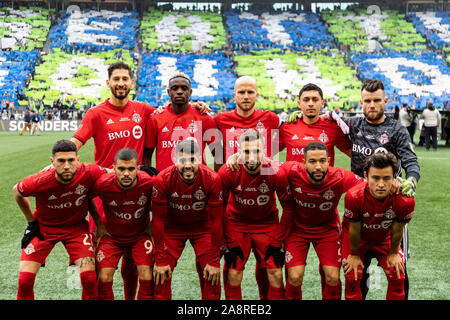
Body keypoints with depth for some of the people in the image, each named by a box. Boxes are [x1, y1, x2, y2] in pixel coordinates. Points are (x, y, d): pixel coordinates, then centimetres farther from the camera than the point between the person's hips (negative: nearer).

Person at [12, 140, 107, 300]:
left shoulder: (89, 172, -27)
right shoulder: (39, 182, -28)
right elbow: (17, 191, -5)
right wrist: (31, 222, -2)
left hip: (76, 227, 1)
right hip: (43, 227, 0)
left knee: (90, 278, -14)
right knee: (25, 280, -8)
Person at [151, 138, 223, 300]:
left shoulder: (212, 180, -25)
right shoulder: (162, 180, -25)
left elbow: (215, 221, -16)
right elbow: (158, 220, -17)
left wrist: (214, 261, -14)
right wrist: (160, 259, -16)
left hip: (202, 228, 0)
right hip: (172, 227, 0)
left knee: (211, 277, -5)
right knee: (162, 276, -7)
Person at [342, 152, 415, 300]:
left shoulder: (405, 201, -34)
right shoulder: (353, 196, -38)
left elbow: (397, 230, -14)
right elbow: (354, 229, -20)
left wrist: (393, 253, 1)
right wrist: (354, 254, -6)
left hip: (384, 237, 2)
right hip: (358, 237, -2)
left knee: (397, 277, -2)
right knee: (352, 277, -9)